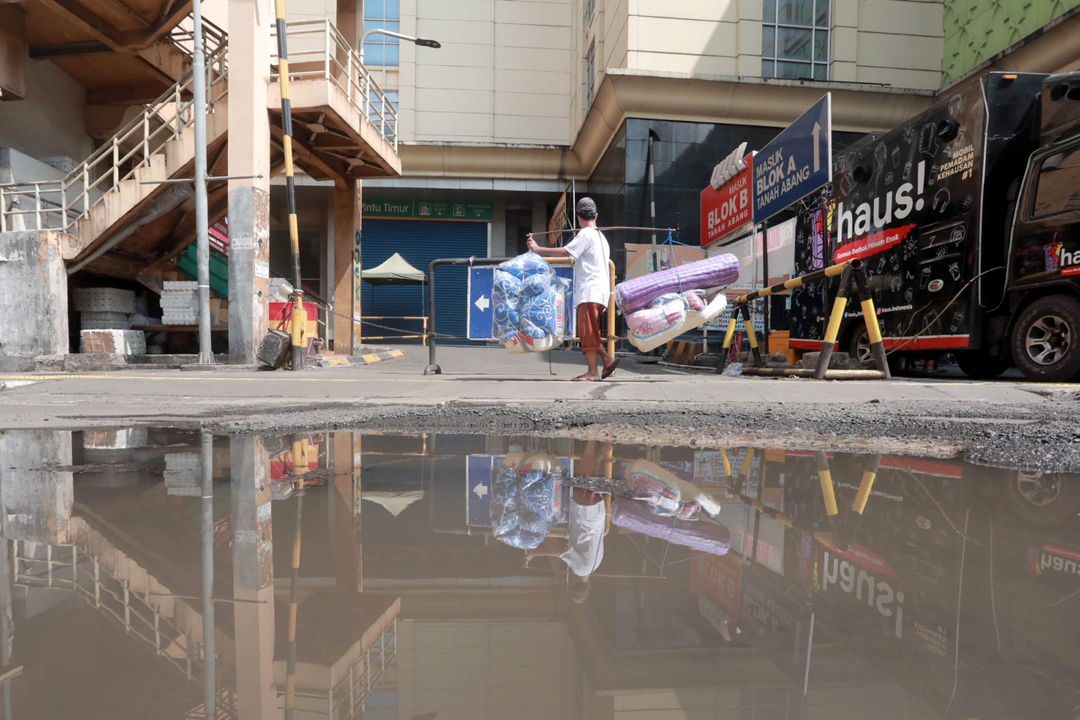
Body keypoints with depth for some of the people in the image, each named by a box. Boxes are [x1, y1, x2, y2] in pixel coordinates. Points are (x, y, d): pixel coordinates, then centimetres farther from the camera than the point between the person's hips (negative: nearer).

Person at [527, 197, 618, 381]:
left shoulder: (586, 234, -7)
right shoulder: (601, 236, 23)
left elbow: (565, 252, -15)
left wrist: (538, 249, -8)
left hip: (590, 290, -9)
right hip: (599, 290, 9)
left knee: (587, 331, -11)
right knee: (589, 331, 12)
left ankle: (593, 371, -12)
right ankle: (608, 358, 9)